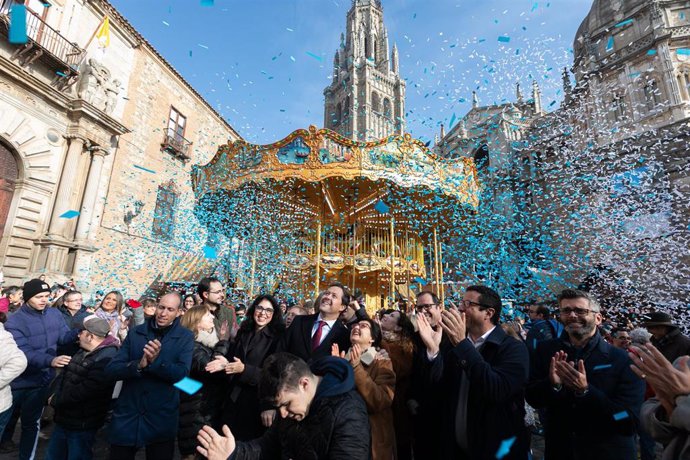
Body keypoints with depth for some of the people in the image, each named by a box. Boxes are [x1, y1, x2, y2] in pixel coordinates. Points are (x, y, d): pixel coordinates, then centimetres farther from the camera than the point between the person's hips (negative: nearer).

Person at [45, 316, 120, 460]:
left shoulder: (107, 358, -28)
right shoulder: (82, 352, 7)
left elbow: (84, 391, -29)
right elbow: (65, 374, 11)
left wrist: (55, 401, -14)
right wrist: (56, 394, -6)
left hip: (82, 425, -9)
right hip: (64, 418, 9)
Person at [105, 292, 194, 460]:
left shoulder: (185, 337, -6)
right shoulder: (136, 333, 1)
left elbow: (181, 373, -16)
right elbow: (111, 370, -5)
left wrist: (154, 362, -29)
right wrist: (138, 365, -25)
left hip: (161, 418, -2)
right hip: (127, 414, 2)